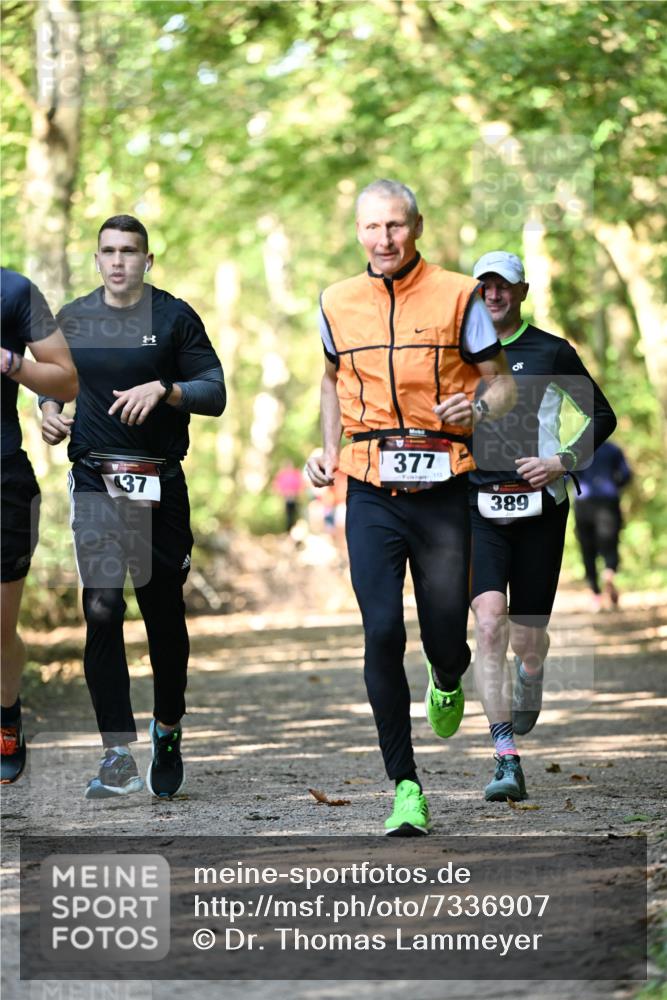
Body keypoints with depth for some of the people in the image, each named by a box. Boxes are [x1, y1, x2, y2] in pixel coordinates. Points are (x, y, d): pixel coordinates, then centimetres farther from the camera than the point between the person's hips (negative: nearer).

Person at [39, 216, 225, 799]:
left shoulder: (174, 317, 1)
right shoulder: (73, 319, 10)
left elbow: (214, 394, -3)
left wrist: (164, 388, -20)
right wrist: (49, 410, 5)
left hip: (160, 485, -1)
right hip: (95, 484, 1)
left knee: (164, 612, 7)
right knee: (102, 612, -8)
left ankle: (168, 729, 30)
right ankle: (119, 759, -9)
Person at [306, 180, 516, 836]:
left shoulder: (457, 296, -1)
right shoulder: (337, 303, 8)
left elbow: (501, 382, 4)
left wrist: (476, 406, -18)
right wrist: (328, 447, 12)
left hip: (440, 492, -1)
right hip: (371, 494, 1)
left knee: (444, 637, 4)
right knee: (382, 634, -11)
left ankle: (447, 684, 44)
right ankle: (405, 787, -4)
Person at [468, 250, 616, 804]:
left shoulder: (552, 352, 2)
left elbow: (602, 415, 7)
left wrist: (563, 461, -7)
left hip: (540, 506, -1)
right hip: (479, 505, 1)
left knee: (528, 637, 6)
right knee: (490, 624, -18)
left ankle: (529, 688, 47)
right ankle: (507, 762, -20)